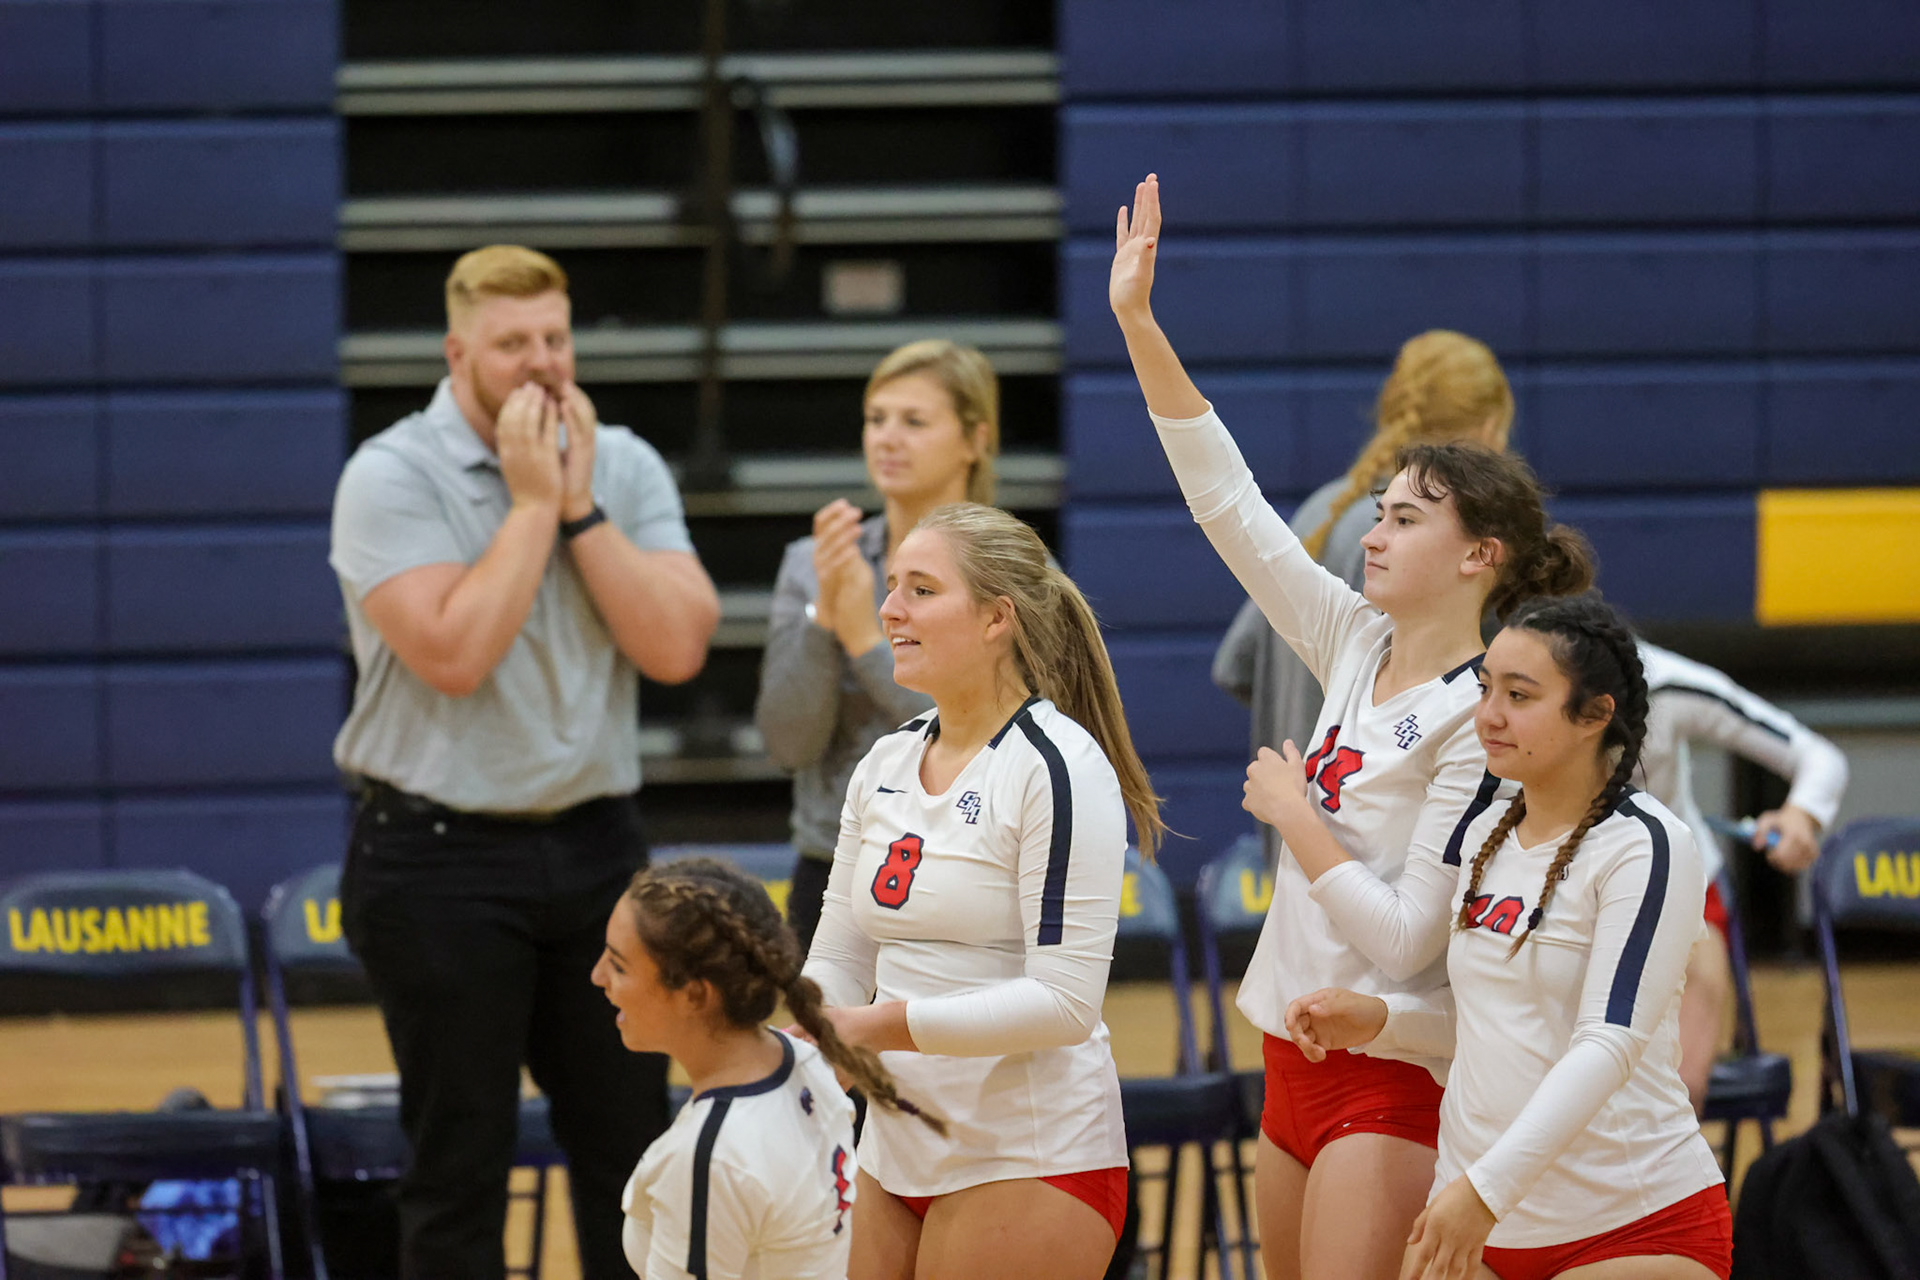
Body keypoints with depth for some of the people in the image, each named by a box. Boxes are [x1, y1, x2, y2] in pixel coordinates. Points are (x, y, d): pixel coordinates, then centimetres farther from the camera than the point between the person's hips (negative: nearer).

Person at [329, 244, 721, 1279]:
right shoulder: (393, 477, -8)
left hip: (595, 844, 4)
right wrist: (532, 503, -14)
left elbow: (677, 646, -7)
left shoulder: (624, 467, 5)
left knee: (630, 1145, 7)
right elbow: (453, 652, -21)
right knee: (460, 1170, 0)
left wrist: (578, 503, -10)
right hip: (442, 858, -4)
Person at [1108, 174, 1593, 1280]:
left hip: (1394, 1073, -8)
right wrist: (1136, 320, 4)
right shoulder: (1358, 645, 6)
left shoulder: (1484, 716, -15)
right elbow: (1227, 499, 7)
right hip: (1297, 1058, 8)